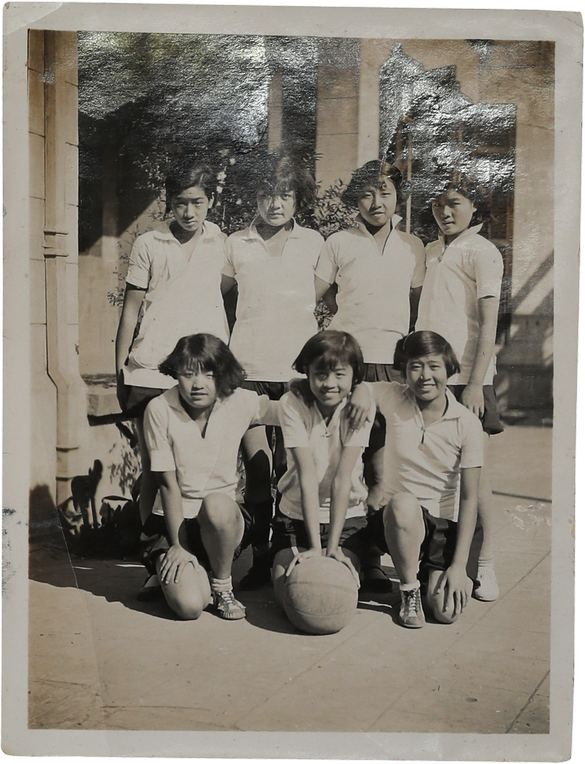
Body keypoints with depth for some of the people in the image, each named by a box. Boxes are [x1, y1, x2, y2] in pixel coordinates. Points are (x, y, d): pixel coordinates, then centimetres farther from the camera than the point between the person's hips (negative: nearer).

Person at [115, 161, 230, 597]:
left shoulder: (222, 242, 10)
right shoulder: (148, 245, 8)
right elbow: (131, 310, 9)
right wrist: (119, 372, 5)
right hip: (150, 372, 0)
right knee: (153, 469, 1)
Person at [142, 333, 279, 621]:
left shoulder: (240, 403, -8)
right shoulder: (160, 410, -13)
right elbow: (168, 483, -11)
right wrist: (176, 545, -11)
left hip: (223, 517, 1)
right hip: (176, 518, -1)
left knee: (216, 504, -36)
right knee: (190, 605, -23)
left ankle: (223, 585, -8)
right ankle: (164, 557, 13)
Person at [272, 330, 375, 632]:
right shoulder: (292, 404, -17)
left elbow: (343, 478, -20)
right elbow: (307, 475, -22)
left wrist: (332, 546, -23)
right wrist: (315, 546, -25)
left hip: (346, 515, 0)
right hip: (297, 514, 0)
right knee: (287, 592, -15)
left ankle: (350, 562, 16)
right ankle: (281, 561, 19)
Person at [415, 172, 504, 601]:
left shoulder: (482, 252, -4)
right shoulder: (432, 251, 16)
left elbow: (488, 324, -10)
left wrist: (476, 383, -17)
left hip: (464, 377, -6)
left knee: (473, 472, -1)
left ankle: (485, 565, 9)